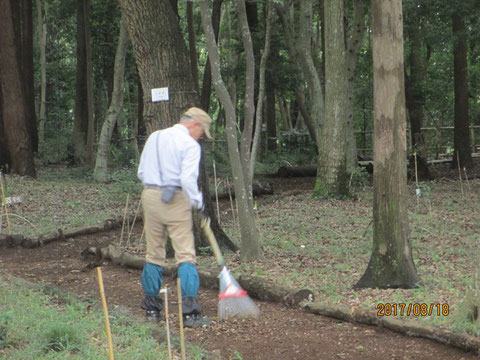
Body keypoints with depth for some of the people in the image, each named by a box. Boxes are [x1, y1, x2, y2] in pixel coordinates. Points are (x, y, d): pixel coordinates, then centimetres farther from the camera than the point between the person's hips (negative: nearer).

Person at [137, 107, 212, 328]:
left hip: (150, 195, 6)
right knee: (185, 255, -2)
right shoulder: (190, 145, -7)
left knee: (153, 253, 13)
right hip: (176, 199, -6)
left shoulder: (154, 137, 13)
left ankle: (151, 309, 17)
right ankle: (189, 313, -6)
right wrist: (197, 201, -3)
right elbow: (188, 179, -17)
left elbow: (141, 173, 14)